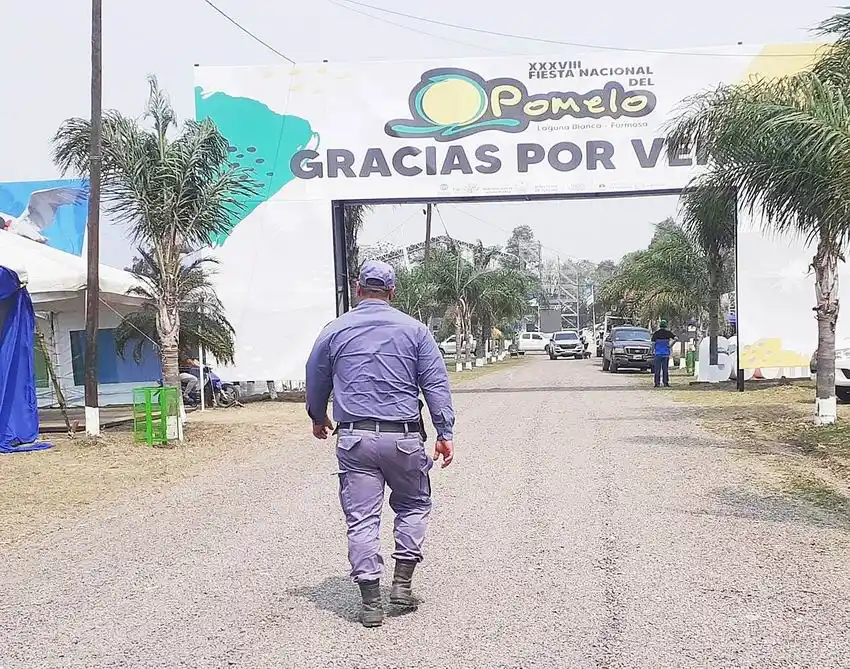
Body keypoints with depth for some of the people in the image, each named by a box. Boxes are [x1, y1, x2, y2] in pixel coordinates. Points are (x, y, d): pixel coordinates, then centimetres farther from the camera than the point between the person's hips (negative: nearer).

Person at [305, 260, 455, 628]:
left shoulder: (335, 330, 7)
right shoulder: (414, 329, 4)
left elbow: (316, 381, 17)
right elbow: (436, 384, 1)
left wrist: (318, 419, 34)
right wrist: (445, 433, 3)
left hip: (354, 439, 0)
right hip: (403, 436, 0)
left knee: (361, 518, 4)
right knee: (413, 505, 19)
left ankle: (371, 601, 5)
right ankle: (402, 583, 13)